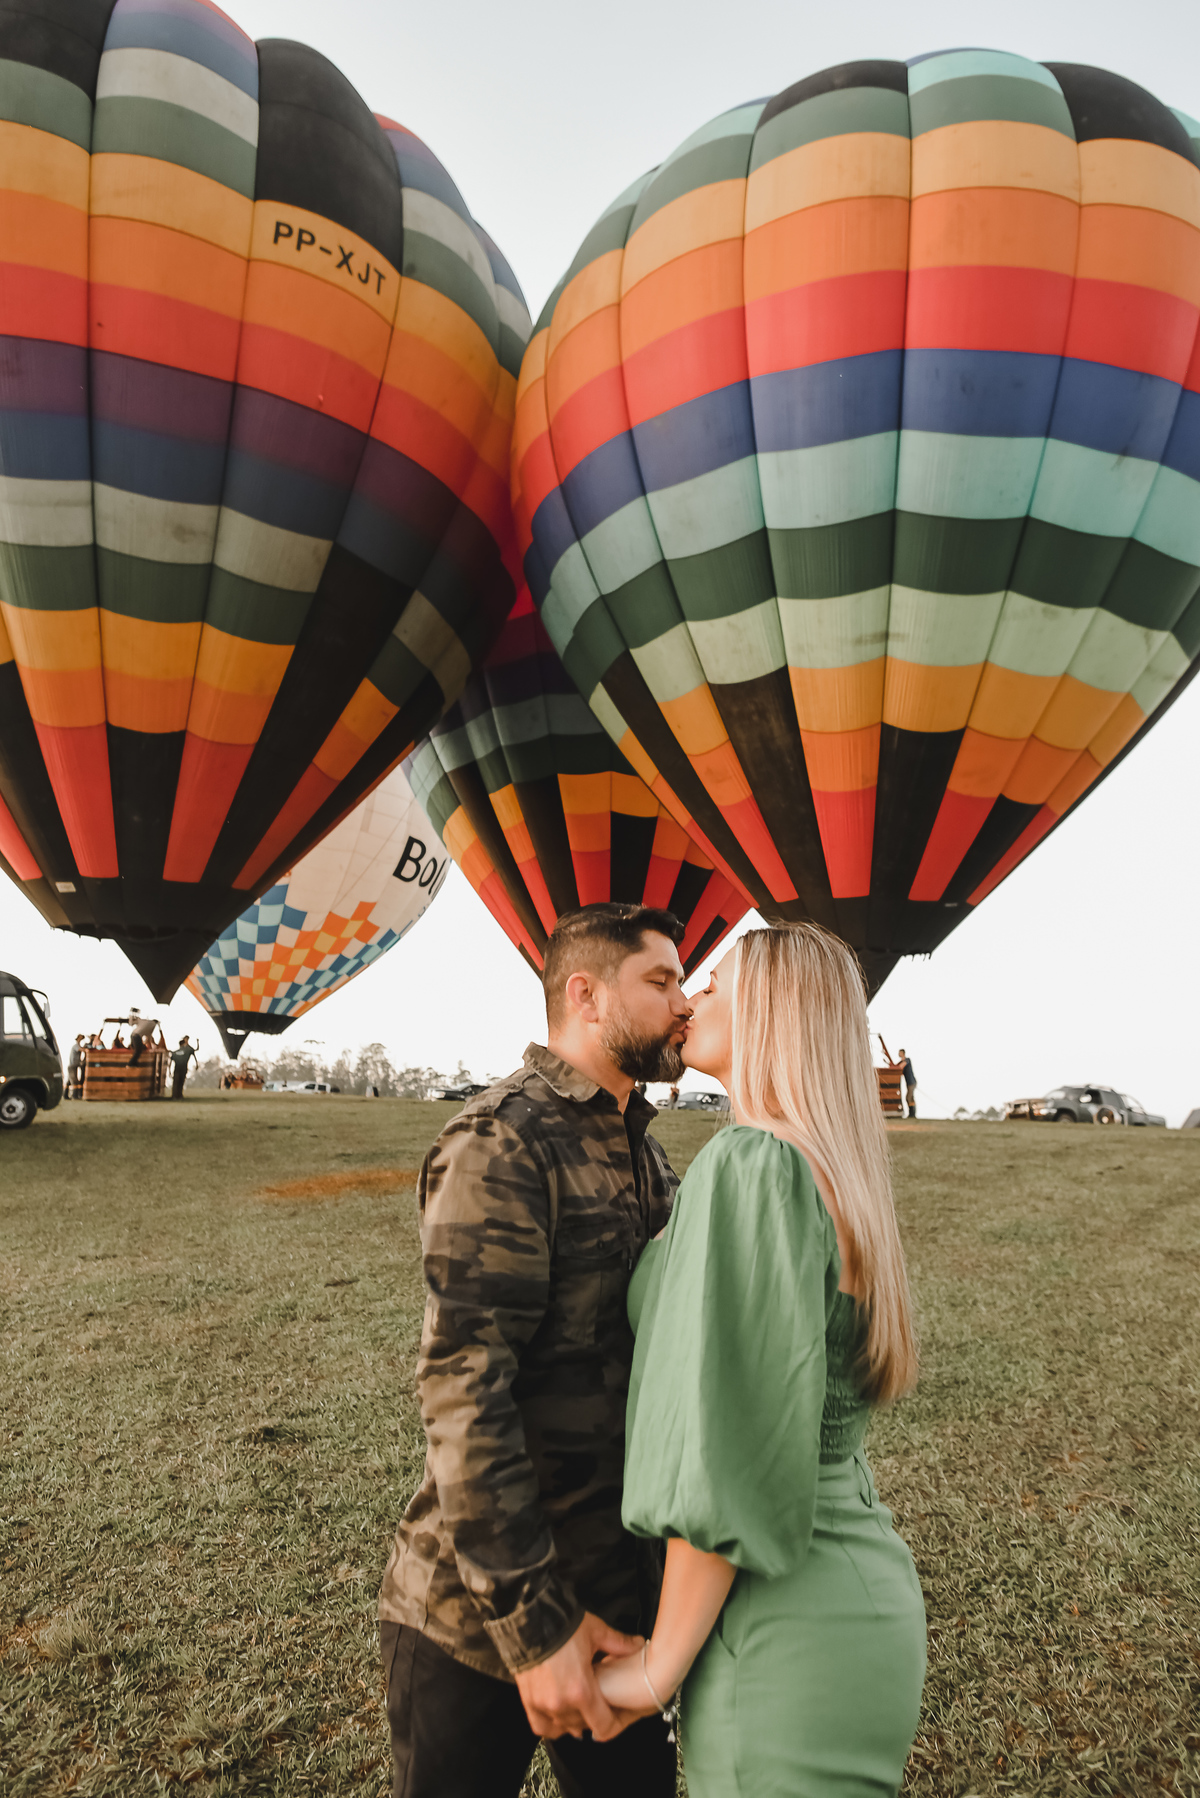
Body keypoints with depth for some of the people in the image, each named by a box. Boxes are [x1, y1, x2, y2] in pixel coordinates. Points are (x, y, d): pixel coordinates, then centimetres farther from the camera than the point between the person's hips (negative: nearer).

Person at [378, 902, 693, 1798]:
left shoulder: (646, 1153, 7)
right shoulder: (501, 1143, -19)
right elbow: (462, 1389, -23)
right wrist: (532, 1620, -21)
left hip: (622, 1590, 7)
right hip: (480, 1612, -7)